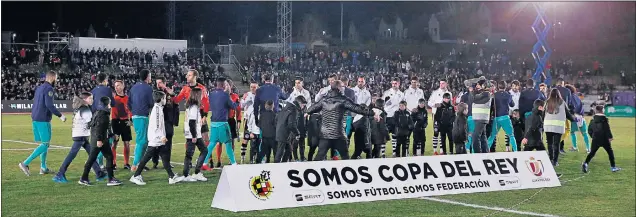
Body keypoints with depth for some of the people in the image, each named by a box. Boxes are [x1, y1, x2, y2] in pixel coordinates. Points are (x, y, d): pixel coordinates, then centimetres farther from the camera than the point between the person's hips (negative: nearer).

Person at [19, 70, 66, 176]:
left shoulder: (39, 88, 16)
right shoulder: (48, 88, -12)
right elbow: (49, 105, -21)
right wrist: (60, 115, -15)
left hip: (35, 119, 9)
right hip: (43, 120, -9)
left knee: (44, 143, 15)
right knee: (45, 144, -6)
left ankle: (43, 168, 15)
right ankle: (25, 163, -13)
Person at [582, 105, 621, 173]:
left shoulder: (592, 120, 6)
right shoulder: (604, 119, -10)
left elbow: (589, 130, 11)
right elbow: (607, 129, -15)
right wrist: (610, 137, -12)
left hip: (595, 139, 4)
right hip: (604, 139, -4)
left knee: (592, 152, 8)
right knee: (610, 152, 9)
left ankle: (585, 163, -13)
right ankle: (613, 167, 10)